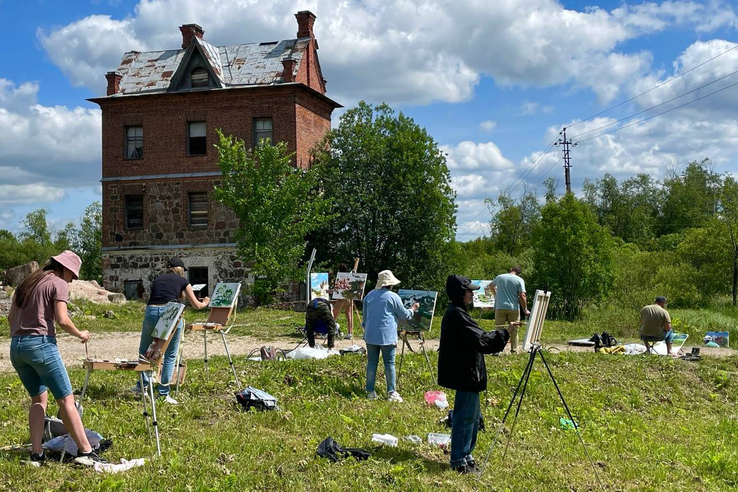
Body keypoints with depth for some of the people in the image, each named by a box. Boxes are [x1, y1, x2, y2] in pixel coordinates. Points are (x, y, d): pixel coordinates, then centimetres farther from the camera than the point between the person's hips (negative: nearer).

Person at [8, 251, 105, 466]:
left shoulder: (26, 283, 19)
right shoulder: (58, 284, -3)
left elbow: (11, 317, 19)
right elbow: (62, 320, -12)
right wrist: (80, 335, 4)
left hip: (16, 346, 7)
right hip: (41, 344, -7)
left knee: (39, 398, 16)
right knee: (66, 399, -3)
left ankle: (36, 454, 9)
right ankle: (85, 451, -3)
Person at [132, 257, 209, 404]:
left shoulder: (158, 279, 25)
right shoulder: (183, 281, 17)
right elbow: (196, 305, 21)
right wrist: (205, 303, 44)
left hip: (151, 312, 3)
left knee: (144, 351, 21)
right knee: (170, 355, 10)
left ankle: (142, 386, 17)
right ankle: (164, 393, 10)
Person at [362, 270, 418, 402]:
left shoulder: (369, 295, 9)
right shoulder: (393, 297, -7)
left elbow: (365, 315, 17)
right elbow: (404, 315, 3)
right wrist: (412, 309, 22)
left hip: (370, 335, 5)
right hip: (387, 336, -5)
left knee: (372, 363, 8)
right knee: (389, 363, 1)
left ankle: (370, 391, 9)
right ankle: (391, 393, 4)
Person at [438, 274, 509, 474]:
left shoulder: (454, 313, 13)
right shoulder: (458, 315, -19)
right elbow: (480, 340, -22)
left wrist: (499, 335, 15)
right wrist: (504, 333, -16)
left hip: (465, 373, 11)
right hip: (466, 375, -11)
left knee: (473, 416, 19)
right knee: (465, 416, -2)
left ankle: (465, 455, 29)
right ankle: (459, 461, 6)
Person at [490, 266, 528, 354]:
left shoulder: (499, 277, 10)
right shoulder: (519, 280, -1)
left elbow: (491, 285, 30)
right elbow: (522, 296, -9)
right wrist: (525, 310, -2)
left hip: (500, 307, 2)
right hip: (514, 308, -2)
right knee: (514, 330, 6)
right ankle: (514, 350, 7)